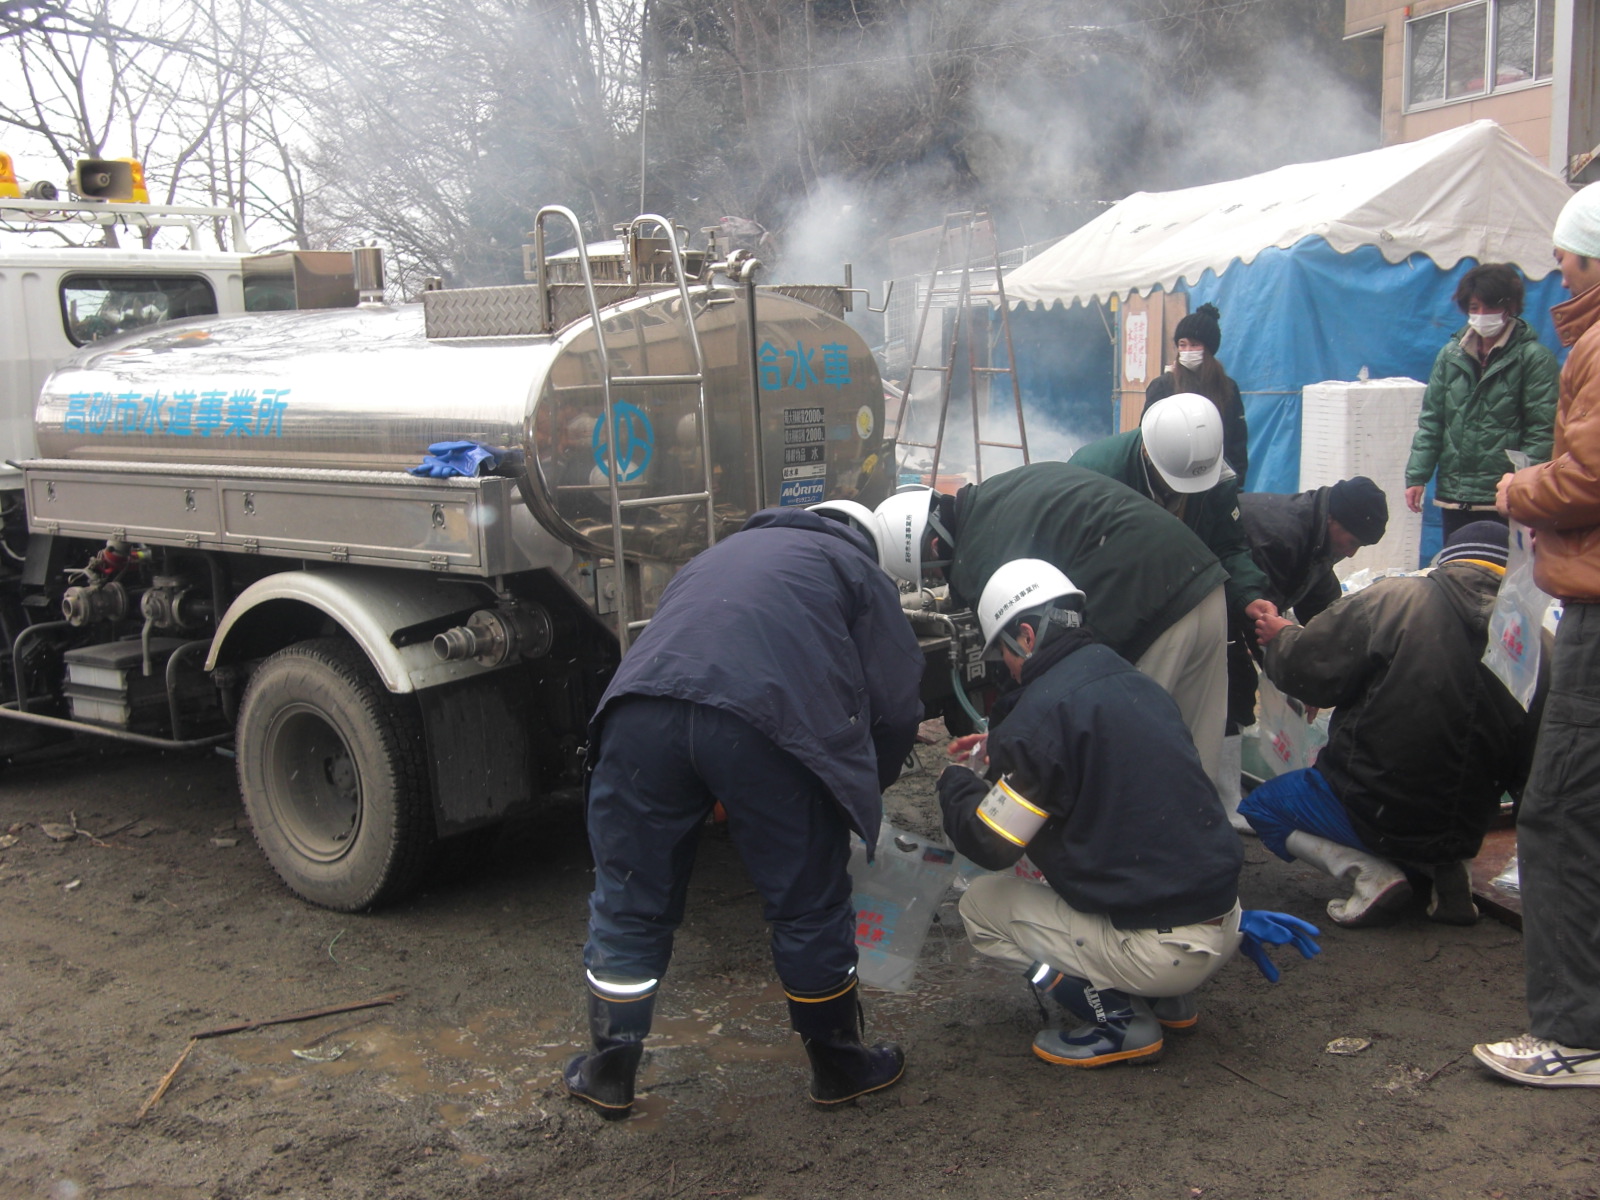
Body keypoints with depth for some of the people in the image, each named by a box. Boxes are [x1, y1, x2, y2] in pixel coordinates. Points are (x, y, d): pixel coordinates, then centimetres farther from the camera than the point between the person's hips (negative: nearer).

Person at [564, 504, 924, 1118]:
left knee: (628, 903, 18)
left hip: (641, 712, 4)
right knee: (810, 906, 15)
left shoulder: (717, 554, 40)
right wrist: (858, 790, 36)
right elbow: (895, 710, 17)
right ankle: (839, 1067, 31)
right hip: (766, 722, -3)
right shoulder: (856, 569, 26)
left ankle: (608, 1074, 30)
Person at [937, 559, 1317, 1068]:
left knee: (980, 904, 5)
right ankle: (1170, 1000, 21)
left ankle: (1118, 1021, 0)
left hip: (1165, 950, -8)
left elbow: (990, 845, -11)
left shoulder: (1044, 709, -16)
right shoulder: (1130, 680, 9)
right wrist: (1002, 748, 30)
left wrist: (955, 783, 9)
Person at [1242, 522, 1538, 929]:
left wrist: (1281, 637, 10)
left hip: (1375, 811, -5)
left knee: (1259, 805, 18)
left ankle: (1371, 873, -5)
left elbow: (1308, 673, -12)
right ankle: (1446, 870, 10)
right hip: (1467, 830, 5)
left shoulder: (1396, 600, -14)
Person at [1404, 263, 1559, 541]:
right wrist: (1416, 475, 2)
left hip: (1501, 499, -5)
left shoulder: (1534, 358, -4)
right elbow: (1431, 421, 11)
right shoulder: (1451, 354, 11)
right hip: (1453, 494, 5)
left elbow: (1541, 432, -8)